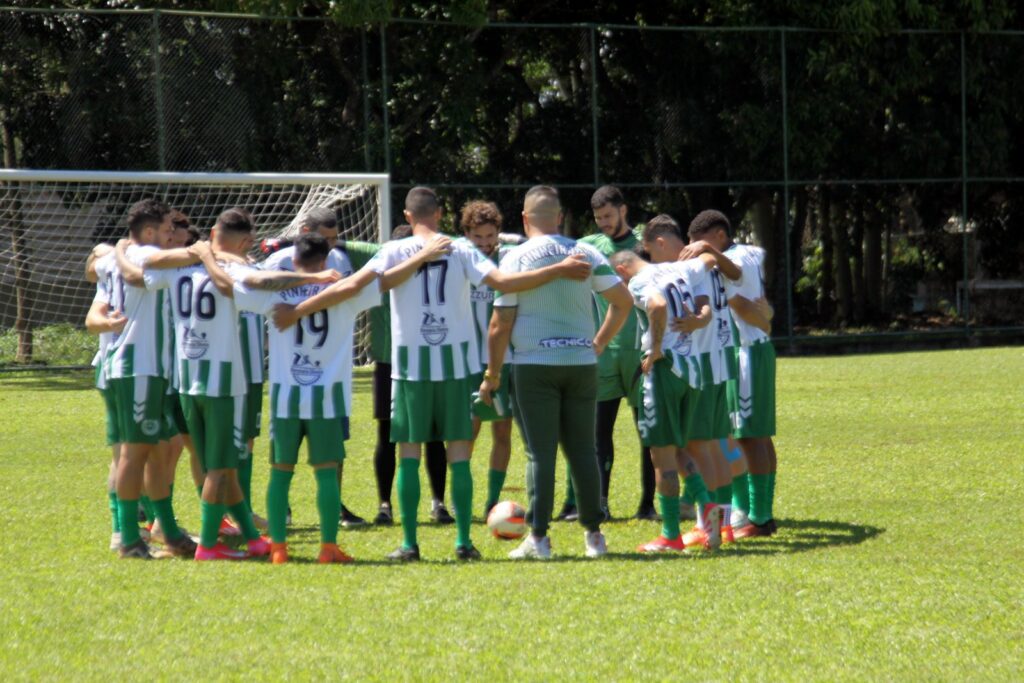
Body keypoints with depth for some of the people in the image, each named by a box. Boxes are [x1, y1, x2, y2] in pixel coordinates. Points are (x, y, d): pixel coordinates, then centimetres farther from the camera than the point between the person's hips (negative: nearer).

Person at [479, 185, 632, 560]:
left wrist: (492, 375, 2)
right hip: (581, 363, 3)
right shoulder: (586, 253, 5)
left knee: (540, 452, -1)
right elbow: (623, 301, 5)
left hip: (535, 366, -3)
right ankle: (593, 534, 12)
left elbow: (501, 323, -5)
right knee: (582, 449, 10)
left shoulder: (516, 258, -4)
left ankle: (538, 537, -2)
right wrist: (599, 343, 14)